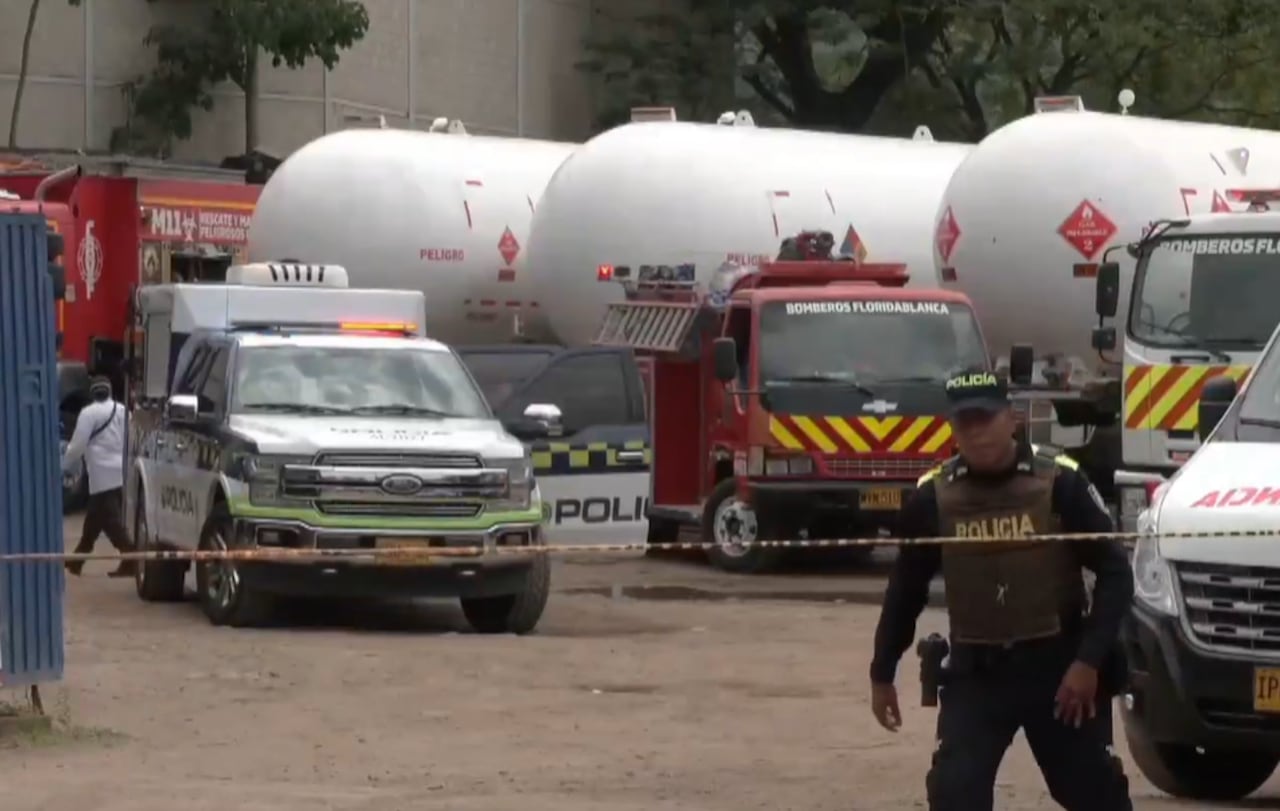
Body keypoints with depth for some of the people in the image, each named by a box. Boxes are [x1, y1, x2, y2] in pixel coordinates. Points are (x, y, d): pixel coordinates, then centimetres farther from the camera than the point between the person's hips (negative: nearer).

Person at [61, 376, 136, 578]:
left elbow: (77, 445, -9)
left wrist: (65, 466, 4)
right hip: (121, 474, 7)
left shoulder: (89, 413, -6)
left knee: (111, 522, -7)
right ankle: (78, 559, 24)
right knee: (94, 519, 16)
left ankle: (131, 560, -17)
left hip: (104, 476, -7)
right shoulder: (122, 411, 12)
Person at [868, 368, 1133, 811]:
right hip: (975, 671, 1)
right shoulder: (933, 497, -5)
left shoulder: (1060, 483, -12)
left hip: (1057, 665, -1)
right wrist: (883, 673, 11)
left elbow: (1115, 573, -8)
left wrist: (1090, 660, -15)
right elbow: (906, 589, 8)